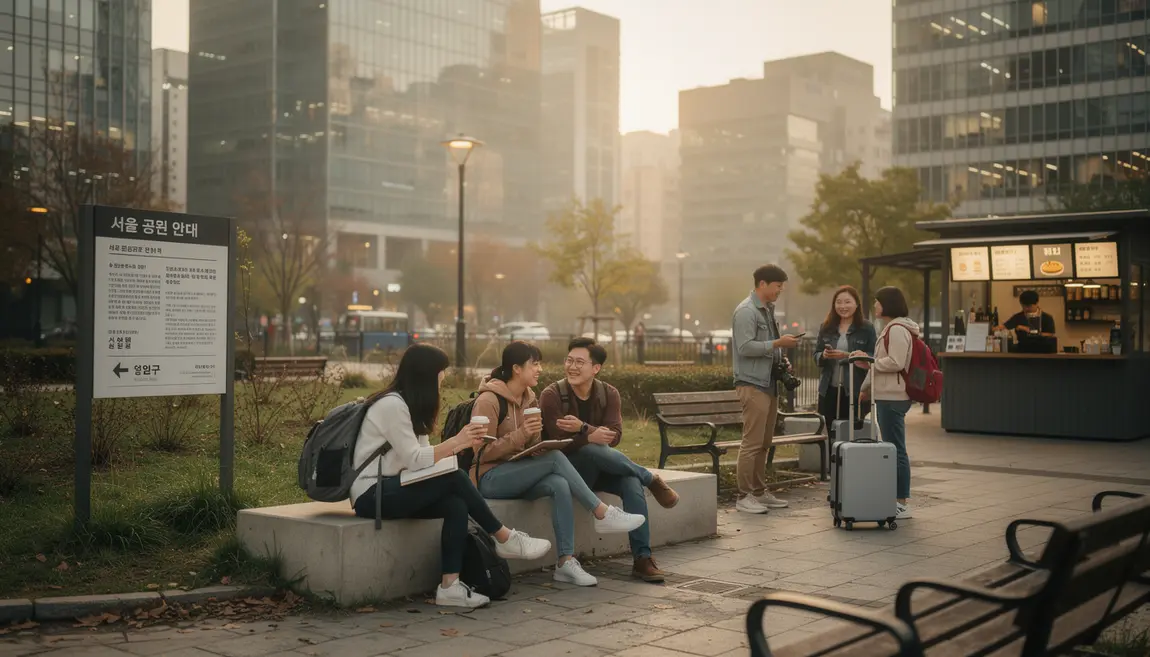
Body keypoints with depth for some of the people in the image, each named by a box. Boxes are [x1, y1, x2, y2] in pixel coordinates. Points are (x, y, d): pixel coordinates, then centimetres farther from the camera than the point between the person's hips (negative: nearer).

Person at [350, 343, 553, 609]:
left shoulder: (407, 405, 15)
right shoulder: (392, 404, -15)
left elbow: (421, 454, 9)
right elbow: (415, 460, -19)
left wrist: (460, 444, -3)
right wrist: (456, 442, -13)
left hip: (391, 489, 9)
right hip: (372, 495, -9)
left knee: (456, 505, -18)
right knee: (454, 479, -23)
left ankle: (450, 586, -22)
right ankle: (505, 539, -8)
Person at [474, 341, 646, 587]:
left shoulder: (528, 398, 11)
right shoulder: (488, 400, -12)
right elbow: (483, 452, -17)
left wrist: (535, 439, -6)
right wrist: (520, 435, -27)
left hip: (518, 473, 7)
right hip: (489, 479, -7)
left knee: (559, 485, -26)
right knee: (555, 457, -27)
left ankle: (566, 561, -29)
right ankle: (602, 514, -21)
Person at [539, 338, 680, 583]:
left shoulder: (609, 394, 1)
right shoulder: (552, 395, -10)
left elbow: (614, 436, -13)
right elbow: (560, 442, -18)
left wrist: (582, 428, -31)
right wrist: (591, 437, -36)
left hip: (599, 468, 3)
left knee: (632, 483, -29)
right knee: (592, 451, -36)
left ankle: (642, 558, -26)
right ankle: (651, 479, -14)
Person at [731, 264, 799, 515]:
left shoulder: (767, 310, 17)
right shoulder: (746, 311, -11)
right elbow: (745, 347, -20)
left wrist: (781, 358, 8)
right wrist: (778, 343, -19)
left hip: (768, 383, 9)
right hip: (752, 384, -9)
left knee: (764, 443, 12)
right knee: (752, 443, -8)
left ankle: (759, 492, 18)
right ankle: (744, 496, -4)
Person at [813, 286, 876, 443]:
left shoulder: (867, 328, -1)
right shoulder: (826, 327, 11)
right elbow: (816, 356, 12)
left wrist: (847, 356, -19)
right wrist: (824, 355, -11)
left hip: (855, 391, -3)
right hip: (829, 390, 4)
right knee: (829, 435, 5)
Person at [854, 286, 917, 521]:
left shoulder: (897, 330, -12)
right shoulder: (890, 328, 21)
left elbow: (895, 363, -21)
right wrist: (867, 386, 21)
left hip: (893, 398, -11)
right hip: (888, 396, 11)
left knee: (895, 450, -8)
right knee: (894, 449, 11)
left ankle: (902, 503, -4)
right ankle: (899, 500, 15)